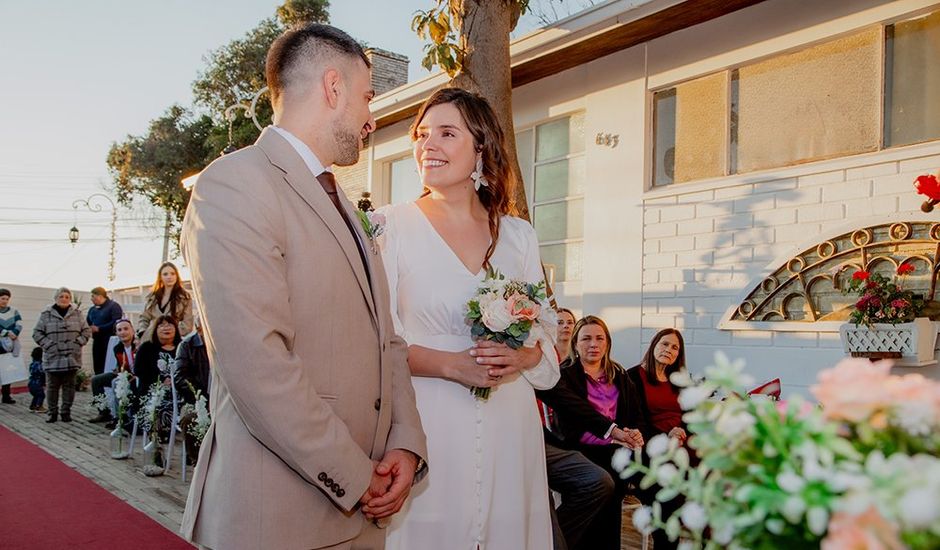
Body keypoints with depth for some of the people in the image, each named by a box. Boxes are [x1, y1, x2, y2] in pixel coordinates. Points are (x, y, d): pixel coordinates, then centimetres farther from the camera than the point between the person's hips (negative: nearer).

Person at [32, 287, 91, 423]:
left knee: (69, 386, 5)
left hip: (71, 357, 1)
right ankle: (53, 413, 13)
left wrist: (78, 343, -3)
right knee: (52, 386, 3)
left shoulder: (77, 313, 7)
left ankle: (66, 412, 14)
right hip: (52, 357, -1)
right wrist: (48, 345, -7)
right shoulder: (46, 314, 2)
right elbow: (37, 333, 4)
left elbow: (86, 331, 9)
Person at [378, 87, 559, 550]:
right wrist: (451, 364, -17)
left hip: (508, 429, 3)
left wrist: (522, 357, -9)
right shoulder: (393, 226, -1)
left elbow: (547, 341, 13)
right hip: (426, 428, -3)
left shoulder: (518, 235, 9)